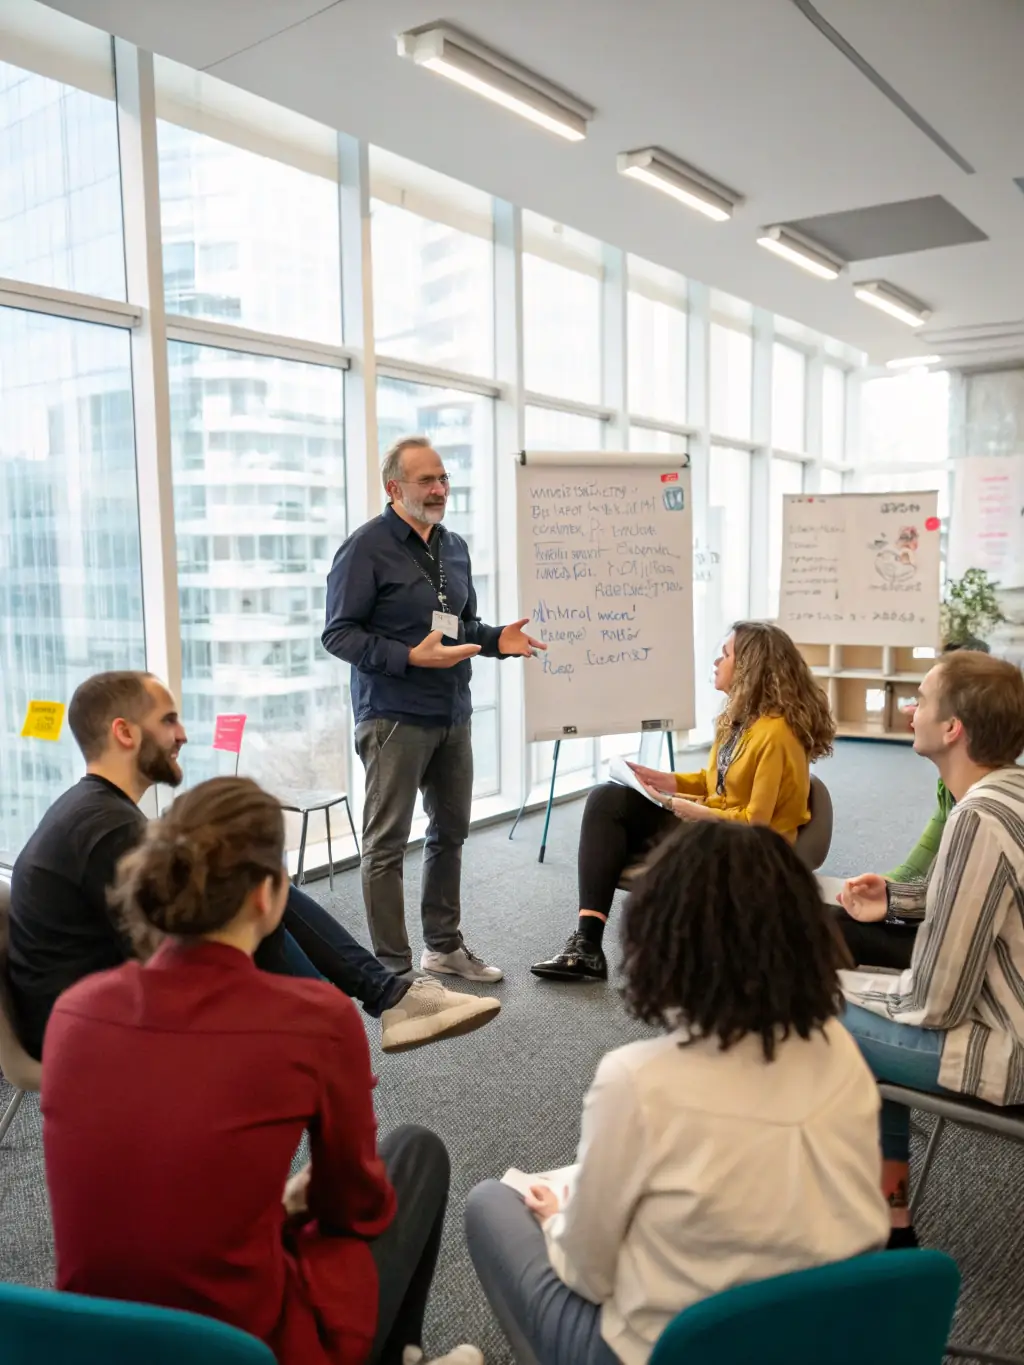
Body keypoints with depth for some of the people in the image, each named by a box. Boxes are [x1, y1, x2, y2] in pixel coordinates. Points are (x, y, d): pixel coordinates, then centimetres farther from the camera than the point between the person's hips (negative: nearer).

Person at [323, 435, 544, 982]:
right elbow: (338, 633, -12)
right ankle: (393, 966, 10)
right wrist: (411, 657, -23)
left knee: (450, 831, 16)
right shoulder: (366, 548, -9)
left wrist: (496, 639, 0)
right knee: (388, 842, 0)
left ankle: (444, 946, 31)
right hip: (394, 716, -7)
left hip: (453, 713, 8)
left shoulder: (455, 547, 13)